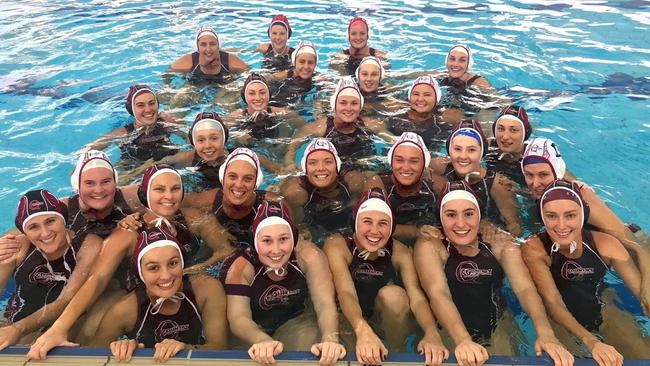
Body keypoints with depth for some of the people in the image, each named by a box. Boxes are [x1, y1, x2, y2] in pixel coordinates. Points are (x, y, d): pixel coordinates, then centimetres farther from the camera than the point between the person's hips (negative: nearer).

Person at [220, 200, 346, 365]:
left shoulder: (308, 255, -20)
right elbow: (238, 317, -30)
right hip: (253, 330, 0)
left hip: (295, 322, 1)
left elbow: (325, 304, -24)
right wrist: (264, 341, -52)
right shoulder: (241, 265, -23)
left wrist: (330, 339, -46)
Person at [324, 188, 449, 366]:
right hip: (351, 322, -3)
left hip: (390, 321, 3)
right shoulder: (337, 245, -22)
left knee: (393, 294, -28)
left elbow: (416, 296, -28)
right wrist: (363, 331, -56)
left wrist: (432, 334, -49)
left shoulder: (399, 251, -15)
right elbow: (346, 292, -36)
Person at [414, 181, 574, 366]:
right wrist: (463, 341, -43)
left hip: (495, 332, 3)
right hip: (448, 334, -2)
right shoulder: (431, 245, -15)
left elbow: (525, 288, -18)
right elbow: (438, 294, -28)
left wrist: (545, 334, -35)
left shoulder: (500, 244, -7)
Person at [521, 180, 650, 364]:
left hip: (600, 313, 3)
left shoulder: (605, 244, -17)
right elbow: (552, 302, -33)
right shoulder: (534, 249, -26)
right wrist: (591, 342, -46)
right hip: (558, 321, -3)